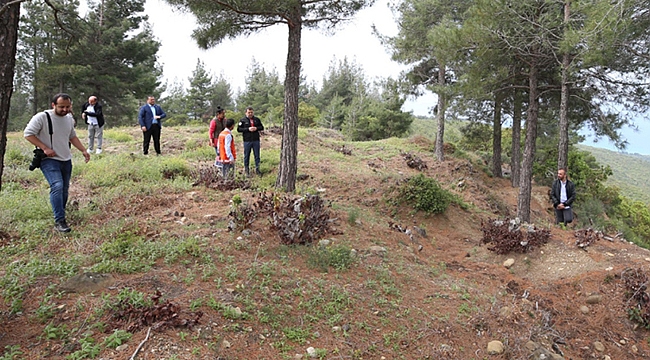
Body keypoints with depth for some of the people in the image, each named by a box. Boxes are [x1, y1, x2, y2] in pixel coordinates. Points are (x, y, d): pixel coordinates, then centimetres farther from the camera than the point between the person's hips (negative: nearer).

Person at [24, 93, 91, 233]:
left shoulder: (69, 118, 8)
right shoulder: (42, 117, -13)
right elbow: (28, 134, -12)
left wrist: (83, 150, 11)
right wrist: (45, 148, -19)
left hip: (66, 160, 7)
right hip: (49, 160, -7)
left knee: (64, 189, 12)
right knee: (57, 186, -23)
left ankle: (60, 214, 30)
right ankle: (59, 221, -21)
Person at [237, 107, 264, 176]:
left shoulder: (257, 120, 8)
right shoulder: (242, 120, 0)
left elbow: (262, 127, 12)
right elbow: (238, 129, -6)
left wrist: (256, 128, -9)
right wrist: (248, 129, -16)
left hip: (256, 140, 3)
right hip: (247, 141, -2)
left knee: (257, 155, 7)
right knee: (246, 156, 4)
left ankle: (257, 169, 17)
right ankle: (246, 170, 14)